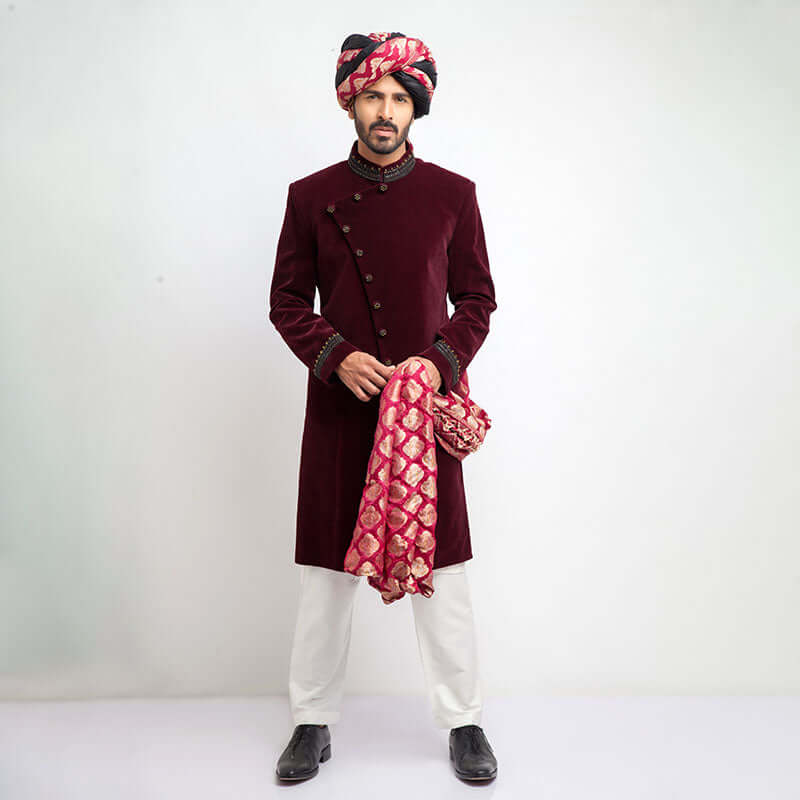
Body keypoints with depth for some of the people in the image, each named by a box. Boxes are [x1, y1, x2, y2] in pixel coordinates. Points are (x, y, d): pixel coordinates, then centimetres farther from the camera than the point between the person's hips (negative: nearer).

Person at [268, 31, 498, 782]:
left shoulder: (452, 195, 4)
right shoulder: (310, 196, 4)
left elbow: (478, 298, 7)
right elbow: (287, 301, 6)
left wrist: (442, 360, -10)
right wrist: (335, 356, -11)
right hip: (338, 409, 1)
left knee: (440, 570, 5)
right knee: (326, 571, 8)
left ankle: (463, 722, 22)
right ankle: (313, 722, 25)